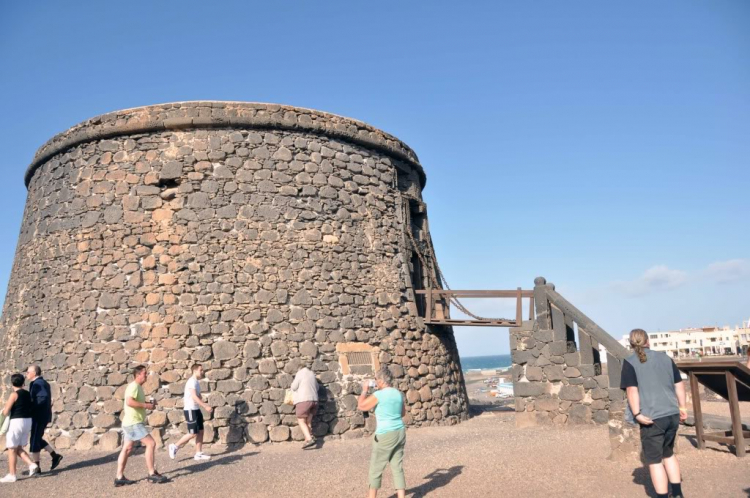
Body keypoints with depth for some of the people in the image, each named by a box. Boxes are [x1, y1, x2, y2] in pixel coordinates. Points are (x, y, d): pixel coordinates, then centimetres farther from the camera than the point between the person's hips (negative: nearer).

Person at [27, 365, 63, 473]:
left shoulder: (37, 383, -16)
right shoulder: (43, 383, 15)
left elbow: (43, 397, -30)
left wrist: (31, 407, -26)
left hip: (39, 416, -9)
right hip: (43, 416, 9)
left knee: (34, 441, -1)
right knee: (37, 439, 17)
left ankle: (36, 467, 6)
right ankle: (55, 455, 16)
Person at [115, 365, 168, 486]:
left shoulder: (138, 387, 16)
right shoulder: (134, 386, -15)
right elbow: (129, 402, -30)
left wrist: (149, 404, 10)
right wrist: (146, 405, -23)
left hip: (132, 423, 10)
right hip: (134, 423, -10)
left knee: (127, 449, 11)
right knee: (151, 443, -10)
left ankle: (119, 477, 15)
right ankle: (152, 474, -5)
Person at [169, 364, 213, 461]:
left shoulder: (196, 382, 14)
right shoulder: (192, 381, -17)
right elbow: (194, 397, -26)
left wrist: (205, 406, 3)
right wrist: (205, 406, -28)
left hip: (196, 409, 9)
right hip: (190, 410, -9)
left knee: (200, 432, 9)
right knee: (193, 434, -6)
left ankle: (198, 454, 14)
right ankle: (175, 447, 9)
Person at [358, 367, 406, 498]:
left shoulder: (379, 395, -15)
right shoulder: (398, 393, 5)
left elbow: (361, 406, -3)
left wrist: (365, 389, 7)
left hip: (386, 435, -6)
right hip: (400, 433, 6)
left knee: (376, 468, 10)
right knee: (398, 468, 10)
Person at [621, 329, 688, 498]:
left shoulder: (630, 362, -4)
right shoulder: (665, 358, 11)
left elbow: (632, 390, -14)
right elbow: (679, 384, 13)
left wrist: (637, 414, -15)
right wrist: (682, 406, 21)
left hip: (652, 418, -6)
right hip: (672, 415, 6)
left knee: (654, 461, 6)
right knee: (668, 453, 25)